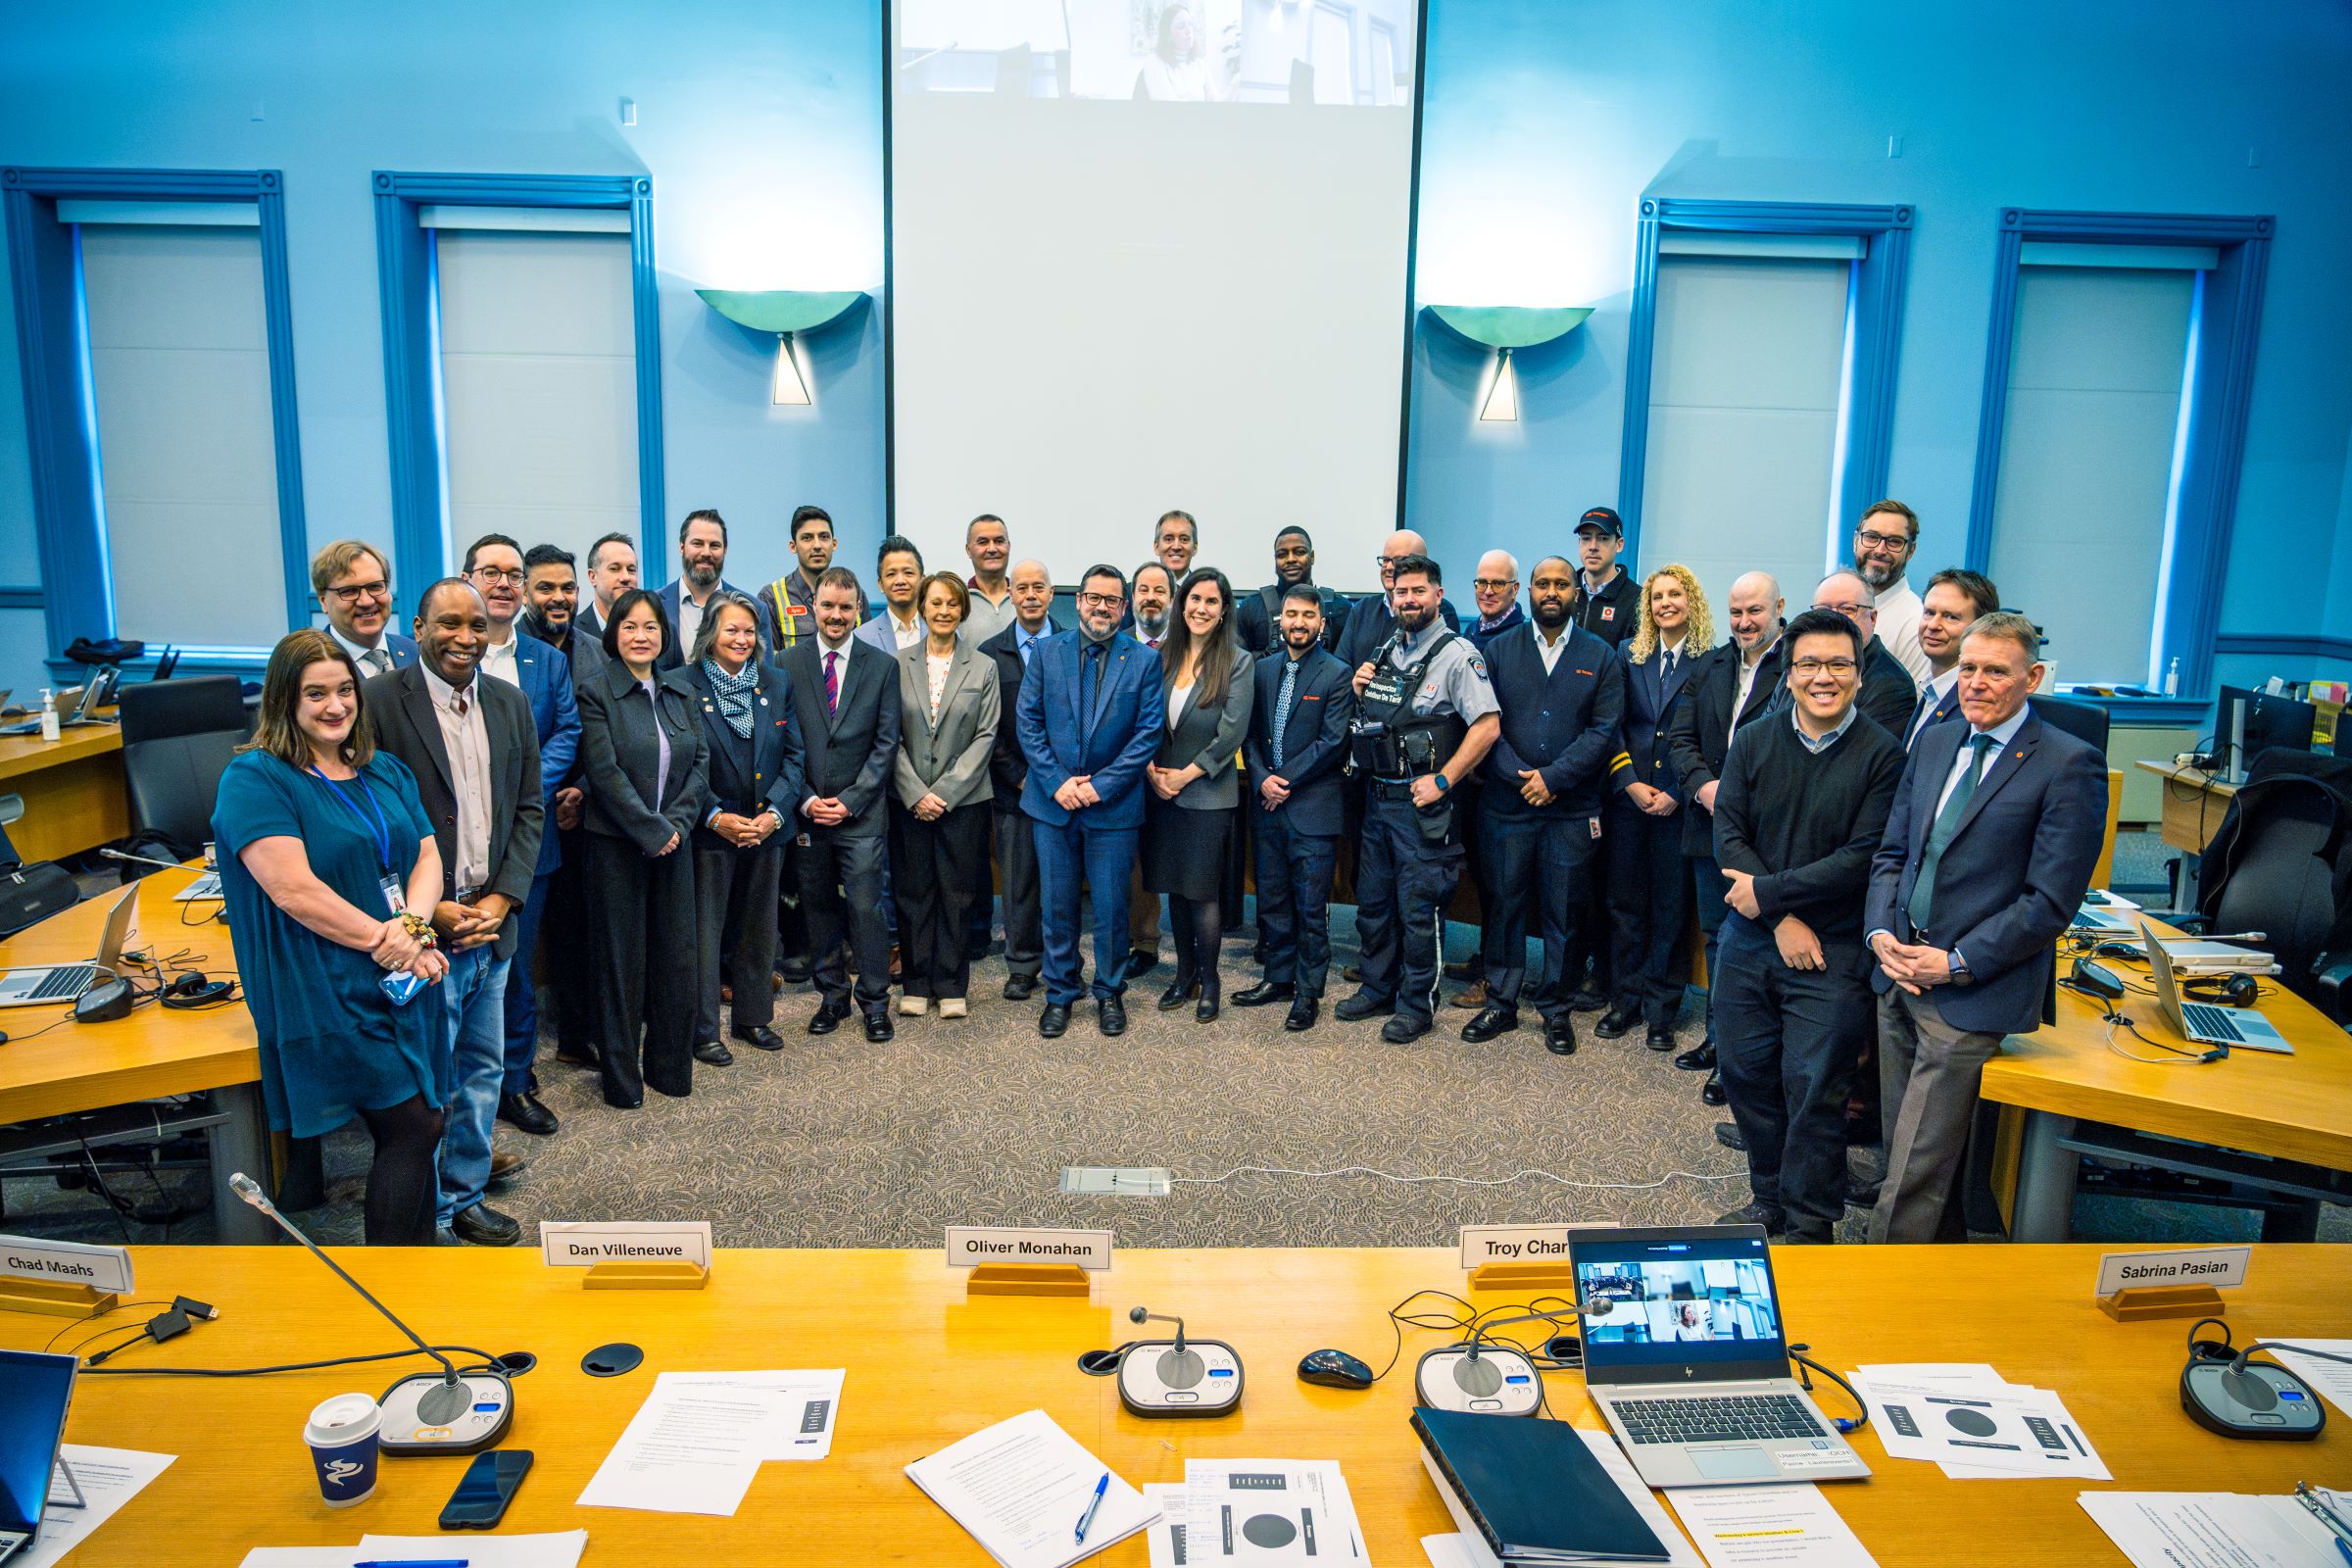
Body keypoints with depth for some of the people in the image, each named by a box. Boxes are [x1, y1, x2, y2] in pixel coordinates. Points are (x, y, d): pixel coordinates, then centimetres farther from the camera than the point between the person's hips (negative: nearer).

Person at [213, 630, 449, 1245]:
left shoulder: (386, 772, 13)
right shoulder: (253, 779, -9)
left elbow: (428, 857, 8)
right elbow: (293, 889, -18)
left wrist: (412, 923, -12)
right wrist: (384, 939, -15)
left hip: (407, 980, 7)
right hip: (329, 992, -7)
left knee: (419, 1130, 10)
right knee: (410, 1129, -7)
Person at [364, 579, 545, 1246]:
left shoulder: (510, 703, 7)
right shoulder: (378, 701, -10)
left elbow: (529, 808, 8)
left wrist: (504, 896, -4)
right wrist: (429, 909, -15)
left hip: (491, 922, 6)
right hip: (421, 930, -6)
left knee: (484, 1069, 17)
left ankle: (466, 1197, 34)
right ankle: (426, 1217, 22)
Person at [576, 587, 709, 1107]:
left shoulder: (680, 692, 9)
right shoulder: (596, 694, -6)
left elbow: (700, 762, 5)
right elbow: (605, 773, -13)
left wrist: (677, 823, -8)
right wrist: (651, 831, -15)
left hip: (673, 843, 5)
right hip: (617, 845, -4)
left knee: (675, 955, 7)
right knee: (621, 958, 4)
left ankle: (669, 1065, 21)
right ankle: (621, 1077, 16)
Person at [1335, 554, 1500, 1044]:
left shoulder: (1456, 654, -10)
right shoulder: (1386, 652, 12)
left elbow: (1488, 726, -16)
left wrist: (1442, 781, -19)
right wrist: (1359, 692, 2)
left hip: (1422, 802, -7)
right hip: (1377, 796, 7)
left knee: (1418, 908, 1)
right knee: (1373, 901, 16)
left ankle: (1417, 1004, 15)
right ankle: (1377, 989, 31)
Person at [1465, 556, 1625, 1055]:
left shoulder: (1601, 657, 4)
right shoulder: (1500, 649, 6)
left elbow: (1604, 730, -4)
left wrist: (1552, 777, -14)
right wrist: (1520, 776, -12)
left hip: (1572, 809, -1)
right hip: (1507, 803, 1)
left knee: (1563, 911, 6)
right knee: (1503, 905, 7)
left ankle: (1556, 1008, 19)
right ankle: (1501, 1003, 20)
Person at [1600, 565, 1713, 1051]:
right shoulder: (1631, 657, 7)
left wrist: (1678, 792, -12)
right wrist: (1631, 783, -7)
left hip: (1679, 805, -3)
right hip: (1628, 797, 3)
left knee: (1670, 909, 5)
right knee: (1626, 903, 9)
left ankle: (1661, 1010, 16)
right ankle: (1626, 1000, 21)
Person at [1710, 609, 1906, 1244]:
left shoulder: (1883, 755, -7)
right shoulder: (1754, 743, 4)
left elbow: (1863, 859, -13)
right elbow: (1729, 834, -3)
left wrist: (1768, 892, -14)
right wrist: (1784, 920, -13)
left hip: (1833, 953, -4)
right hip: (1750, 940, 4)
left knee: (1814, 1090, 1)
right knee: (1746, 1074, 12)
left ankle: (1810, 1226, 18)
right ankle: (1769, 1200, 31)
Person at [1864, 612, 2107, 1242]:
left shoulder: (2070, 764, -9)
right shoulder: (1934, 743, 11)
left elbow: (2051, 901, -13)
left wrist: (1958, 963, -15)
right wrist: (1880, 932, -2)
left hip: (1971, 996, -6)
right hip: (1899, 977, 7)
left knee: (1912, 1176, -3)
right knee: (1916, 1154, 17)